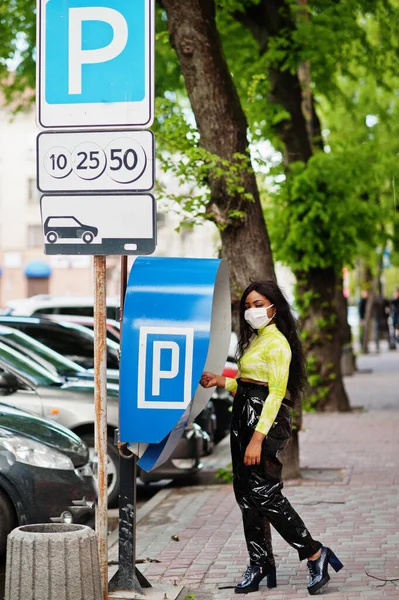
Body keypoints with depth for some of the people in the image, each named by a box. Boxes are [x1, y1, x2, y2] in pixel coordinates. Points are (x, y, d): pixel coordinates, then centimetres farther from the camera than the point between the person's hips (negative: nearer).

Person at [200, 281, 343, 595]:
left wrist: (258, 439, -23)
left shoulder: (277, 342, -12)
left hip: (267, 422, -10)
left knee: (265, 493, -10)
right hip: (244, 418, 10)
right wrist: (220, 381, 10)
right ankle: (259, 564, 16)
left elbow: (275, 393, -18)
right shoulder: (255, 340, 16)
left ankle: (315, 554, 0)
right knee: (246, 492, 9)